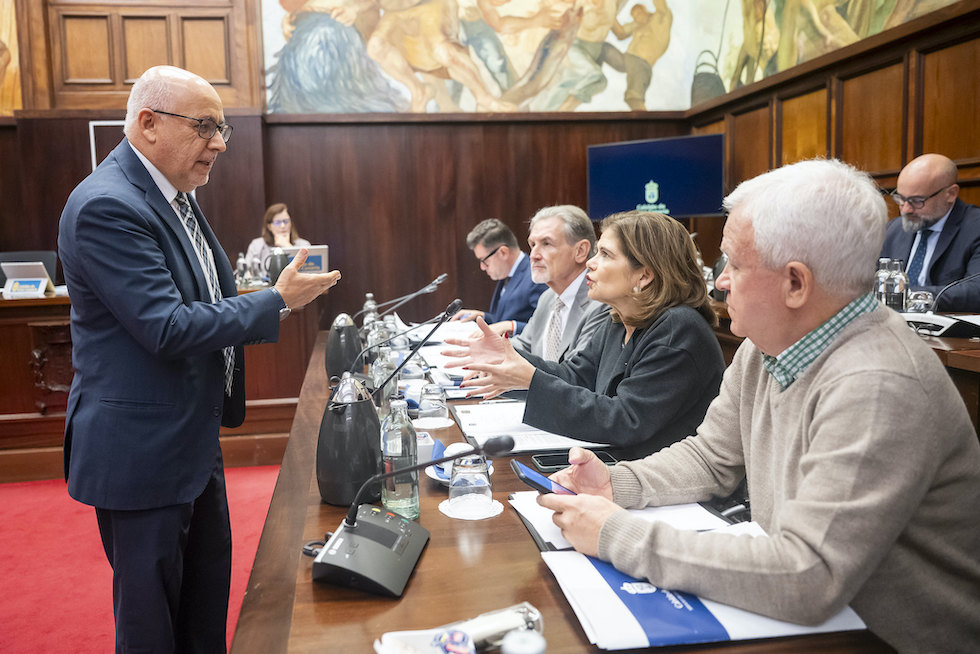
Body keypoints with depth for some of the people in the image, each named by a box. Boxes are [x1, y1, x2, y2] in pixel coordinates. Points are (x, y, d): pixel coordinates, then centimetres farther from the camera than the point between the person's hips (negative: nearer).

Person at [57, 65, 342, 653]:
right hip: (142, 452, -9)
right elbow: (167, 328, -26)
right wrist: (276, 303, -20)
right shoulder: (107, 206, -22)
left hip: (194, 440, 9)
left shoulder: (174, 195, 8)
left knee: (208, 594, 22)